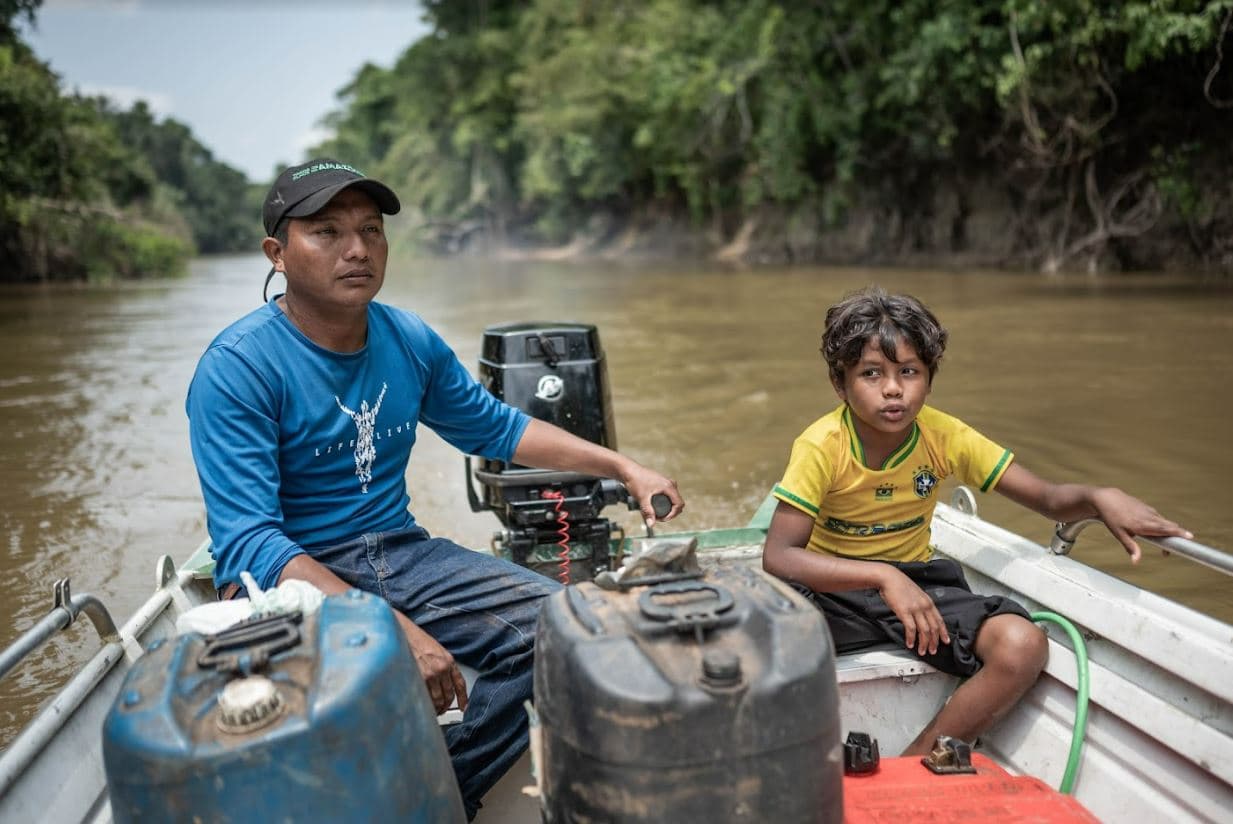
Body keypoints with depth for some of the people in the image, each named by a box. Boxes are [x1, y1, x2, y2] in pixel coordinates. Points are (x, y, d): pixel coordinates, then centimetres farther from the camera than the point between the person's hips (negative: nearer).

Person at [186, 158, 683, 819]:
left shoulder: (410, 341, 2)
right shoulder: (236, 368, -17)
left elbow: (496, 427, 15)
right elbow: (249, 543, -24)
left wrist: (624, 469, 8)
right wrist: (392, 630, -34)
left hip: (400, 552, 7)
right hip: (286, 579, -6)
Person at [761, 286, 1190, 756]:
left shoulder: (946, 438, -10)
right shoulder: (822, 445, -19)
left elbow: (1051, 500, -5)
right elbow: (777, 557, -27)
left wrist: (1098, 498, -30)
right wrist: (883, 576, -37)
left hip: (914, 582, 4)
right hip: (832, 586, -3)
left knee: (1023, 646, -22)